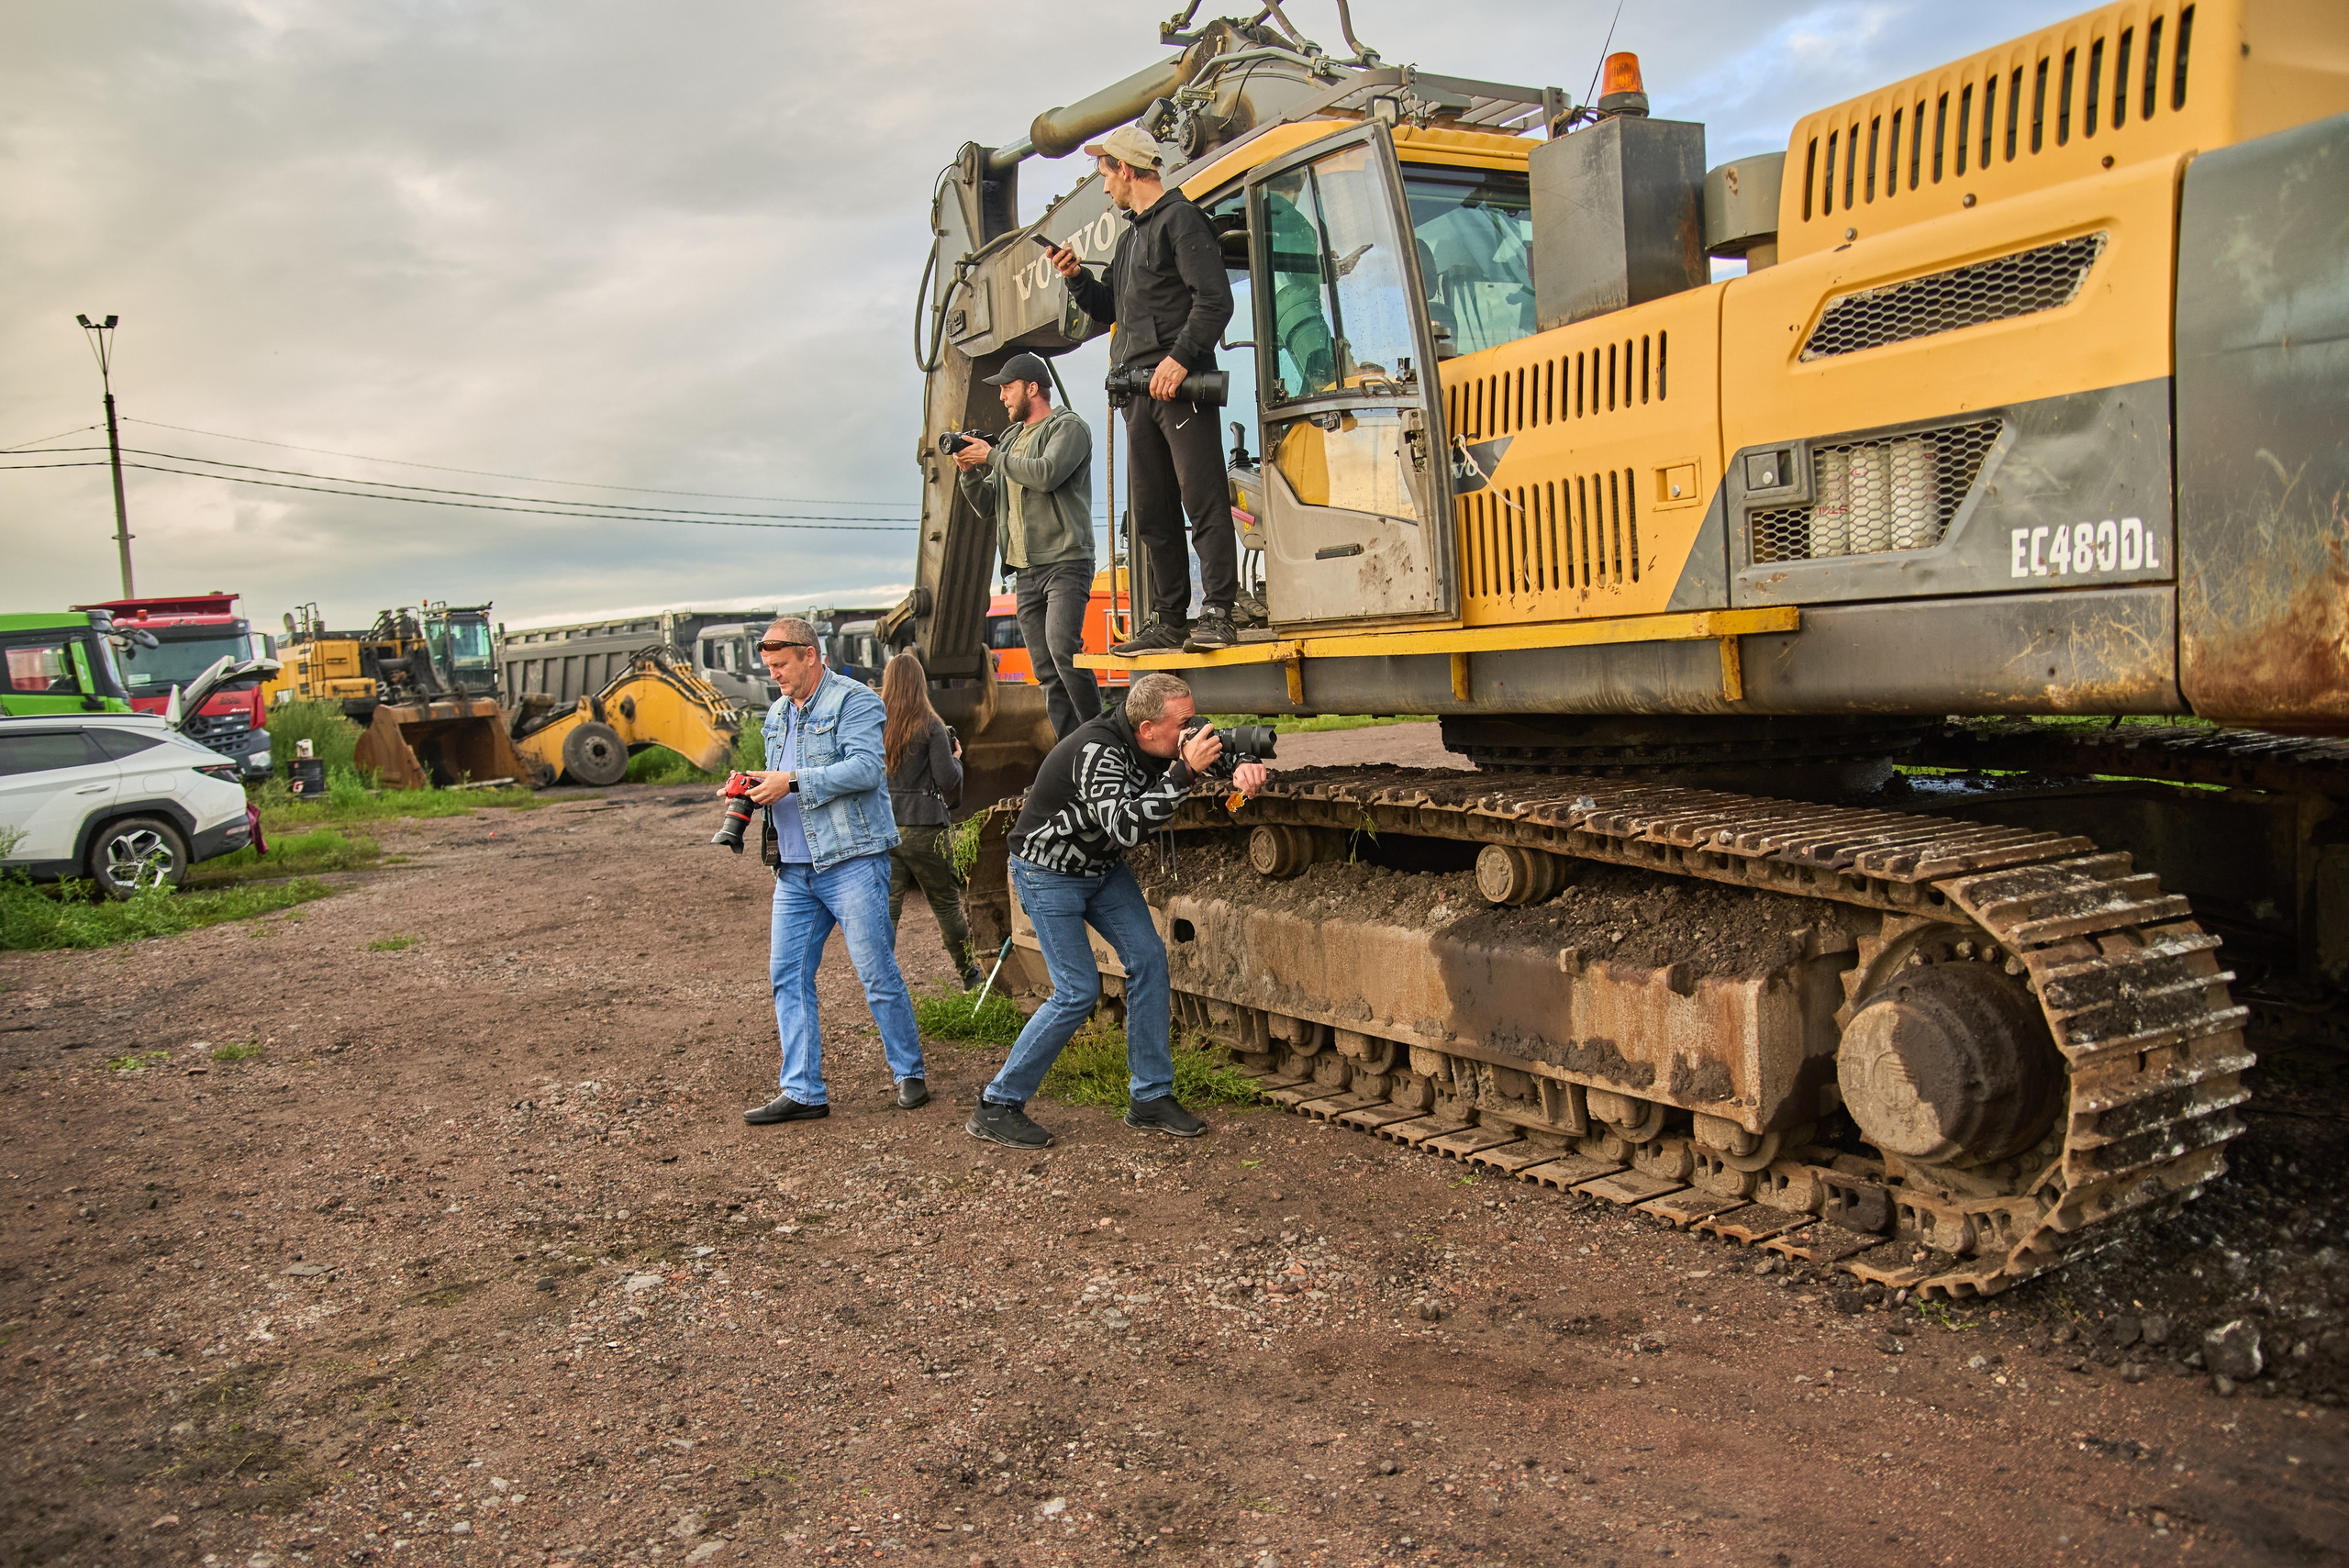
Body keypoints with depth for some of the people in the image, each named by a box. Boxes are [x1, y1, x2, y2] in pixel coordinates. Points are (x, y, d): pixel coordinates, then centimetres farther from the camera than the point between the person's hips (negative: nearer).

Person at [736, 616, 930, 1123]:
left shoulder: (854, 701, -5)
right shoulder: (777, 714, 20)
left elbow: (866, 768, -18)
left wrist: (792, 782, -20)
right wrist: (752, 788, 1)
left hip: (851, 862, -7)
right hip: (795, 870, 8)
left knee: (878, 974, -3)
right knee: (788, 976, 3)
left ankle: (910, 1074, 13)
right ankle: (802, 1092, 10)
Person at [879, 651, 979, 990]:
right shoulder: (931, 726, -8)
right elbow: (948, 782, -10)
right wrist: (956, 757, 8)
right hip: (922, 829, -3)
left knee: (886, 907, 4)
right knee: (946, 904, 12)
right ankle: (968, 975, 27)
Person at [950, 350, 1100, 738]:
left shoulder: (1068, 427, 1)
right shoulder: (1011, 439, 24)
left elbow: (1046, 474, -19)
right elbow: (987, 506, 23)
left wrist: (991, 457, -8)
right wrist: (969, 472, 5)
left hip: (1065, 562, -7)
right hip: (1025, 571, 7)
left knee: (1062, 646, -26)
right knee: (1047, 673, 2)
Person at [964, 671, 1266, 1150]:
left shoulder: (1162, 739, -11)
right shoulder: (1096, 752, -34)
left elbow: (1220, 745, 0)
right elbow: (1125, 826, -45)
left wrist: (1242, 768, -24)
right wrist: (1185, 770, -47)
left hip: (1103, 867, 8)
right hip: (1049, 872, -8)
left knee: (1148, 958, -3)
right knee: (1079, 991, -12)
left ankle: (1150, 1097, 7)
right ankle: (996, 1107, -1)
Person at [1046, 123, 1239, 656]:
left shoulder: (1180, 218, -2)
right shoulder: (1132, 236, 25)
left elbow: (1215, 299, -12)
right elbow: (1114, 309, 31)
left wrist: (1181, 358, -21)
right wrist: (1078, 279, 15)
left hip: (1180, 386, -9)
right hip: (1139, 391, 9)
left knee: (1204, 502, -11)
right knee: (1154, 513, 7)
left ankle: (1217, 614, -13)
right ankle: (1169, 621, 11)